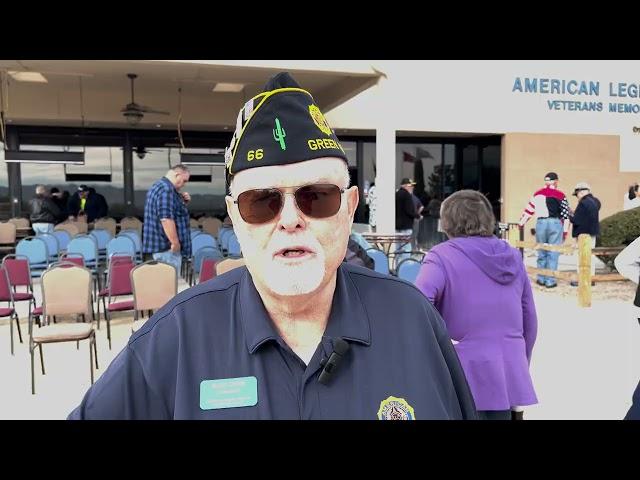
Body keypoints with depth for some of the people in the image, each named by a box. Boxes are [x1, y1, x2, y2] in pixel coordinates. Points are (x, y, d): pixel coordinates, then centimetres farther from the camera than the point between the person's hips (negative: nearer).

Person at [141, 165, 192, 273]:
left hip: (158, 243, 11)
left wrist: (182, 202, 8)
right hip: (167, 247, -11)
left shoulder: (158, 186, 16)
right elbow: (166, 219, -27)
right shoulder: (166, 189, -19)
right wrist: (175, 243, -22)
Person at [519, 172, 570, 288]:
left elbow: (529, 209, 13)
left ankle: (541, 279, 19)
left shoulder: (537, 194, 9)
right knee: (553, 253, 2)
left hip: (541, 223, 3)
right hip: (555, 223, -3)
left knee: (541, 252, 13)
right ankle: (550, 280, 4)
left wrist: (522, 223, 25)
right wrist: (565, 230, 6)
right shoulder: (560, 195, 0)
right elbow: (565, 214, 0)